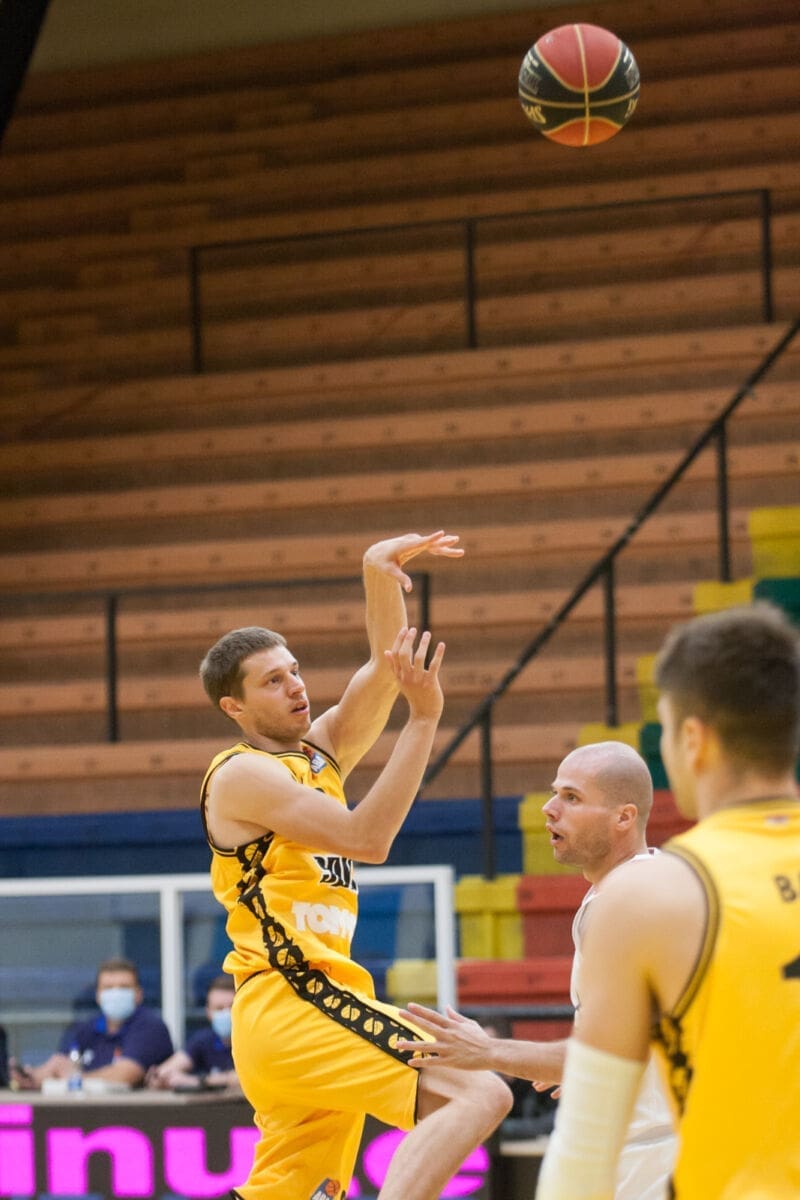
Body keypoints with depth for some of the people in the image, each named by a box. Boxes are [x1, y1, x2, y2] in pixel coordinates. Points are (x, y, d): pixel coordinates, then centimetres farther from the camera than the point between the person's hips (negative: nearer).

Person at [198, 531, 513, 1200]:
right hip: (290, 1005, -9)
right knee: (478, 1094, -21)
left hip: (309, 1007, 9)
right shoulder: (242, 775, -7)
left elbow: (388, 668, 11)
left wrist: (381, 577, -6)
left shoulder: (319, 754, 18)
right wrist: (423, 720, -19)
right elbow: (366, 838, -18)